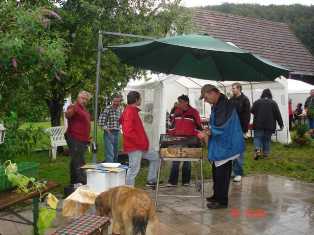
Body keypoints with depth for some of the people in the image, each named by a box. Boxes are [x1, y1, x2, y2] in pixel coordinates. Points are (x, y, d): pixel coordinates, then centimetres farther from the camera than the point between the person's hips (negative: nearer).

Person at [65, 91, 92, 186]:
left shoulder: (84, 109, 17)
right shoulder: (74, 107, -12)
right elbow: (67, 116, -33)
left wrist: (87, 137, 30)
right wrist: (71, 110, -53)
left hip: (83, 140, 10)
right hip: (75, 139, -10)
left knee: (75, 162, 17)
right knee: (79, 163, -12)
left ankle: (74, 182, 25)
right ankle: (82, 183, -13)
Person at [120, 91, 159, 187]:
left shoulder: (133, 111, 15)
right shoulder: (130, 112, -17)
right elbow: (128, 132, -26)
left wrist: (143, 143, 16)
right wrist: (142, 143, -19)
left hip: (139, 147, 10)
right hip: (134, 147, -10)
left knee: (155, 157, 17)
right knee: (134, 169, -5)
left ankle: (151, 180, 22)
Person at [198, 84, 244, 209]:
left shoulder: (224, 105, -21)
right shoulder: (217, 105, 11)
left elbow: (221, 127, -24)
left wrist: (206, 133, -12)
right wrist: (207, 131, 6)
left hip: (224, 146, -10)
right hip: (219, 145, 10)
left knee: (222, 173, -2)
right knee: (216, 171, 18)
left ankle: (222, 201, 9)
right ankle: (217, 196, 32)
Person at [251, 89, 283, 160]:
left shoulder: (257, 102, -1)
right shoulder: (273, 103, 0)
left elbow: (252, 111, 1)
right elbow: (278, 115, 0)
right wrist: (281, 124, 6)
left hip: (258, 124, -1)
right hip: (269, 125, 1)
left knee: (257, 138, 5)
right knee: (267, 139, 13)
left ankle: (258, 150, -16)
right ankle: (266, 152, 15)